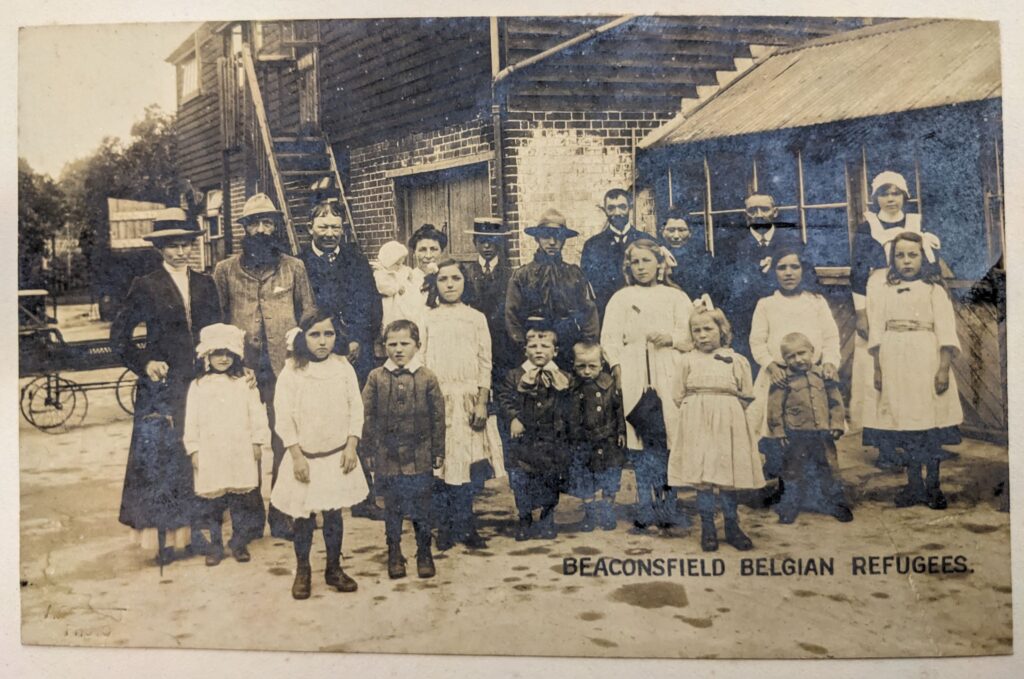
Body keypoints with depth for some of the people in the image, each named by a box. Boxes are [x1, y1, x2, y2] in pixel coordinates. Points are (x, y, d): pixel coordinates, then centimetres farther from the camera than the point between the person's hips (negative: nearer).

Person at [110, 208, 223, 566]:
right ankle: (163, 537, 8)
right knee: (160, 457, -1)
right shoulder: (145, 287, 0)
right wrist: (144, 363, -10)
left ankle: (194, 530, 17)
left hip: (201, 382, 3)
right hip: (162, 385, -3)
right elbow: (119, 335, 1)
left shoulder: (205, 284, 11)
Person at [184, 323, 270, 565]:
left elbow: (257, 414, 5)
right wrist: (193, 449, 0)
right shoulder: (198, 386, 4)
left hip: (241, 453, 0)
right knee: (212, 501, 4)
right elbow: (191, 421, 4)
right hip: (210, 453, 0)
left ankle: (239, 542, 19)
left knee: (241, 500, 5)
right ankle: (214, 545, 17)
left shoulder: (244, 383, 5)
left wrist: (258, 441, 1)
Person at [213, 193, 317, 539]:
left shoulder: (294, 267, 8)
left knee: (283, 440, 0)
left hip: (284, 368, 0)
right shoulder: (225, 270, 8)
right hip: (242, 368, 0)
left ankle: (280, 513, 11)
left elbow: (308, 314, 11)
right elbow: (217, 317, 11)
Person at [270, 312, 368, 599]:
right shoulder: (291, 372, -8)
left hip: (337, 456, 2)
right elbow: (283, 419, -7)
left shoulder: (343, 368, -1)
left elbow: (356, 410, 2)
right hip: (305, 457, -1)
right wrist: (297, 456, -11)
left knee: (333, 514, 8)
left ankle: (334, 568, 26)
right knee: (303, 516, 5)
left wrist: (351, 447, -5)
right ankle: (302, 570, 25)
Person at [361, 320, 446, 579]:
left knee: (421, 509, 9)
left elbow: (437, 418, 0)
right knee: (392, 509, 12)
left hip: (420, 458, -1)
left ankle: (424, 553, 26)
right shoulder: (376, 378, -2)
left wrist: (438, 452, 1)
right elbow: (367, 416, 2)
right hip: (387, 457, 1)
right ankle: (394, 553, 27)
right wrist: (369, 448, 2)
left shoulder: (427, 378, -4)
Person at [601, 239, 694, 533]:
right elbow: (610, 338, 7)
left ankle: (666, 507, 1)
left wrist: (670, 337, -11)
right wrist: (617, 367, -6)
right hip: (634, 376, 0)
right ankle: (646, 509, 2)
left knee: (667, 437, -7)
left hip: (668, 375, 0)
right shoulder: (620, 298, 16)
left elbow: (691, 334, 8)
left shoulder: (676, 297, 16)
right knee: (641, 441, -3)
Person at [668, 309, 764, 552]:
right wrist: (697, 411, 2)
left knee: (728, 475, 3)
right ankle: (707, 529, 9)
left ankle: (732, 527, 16)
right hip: (697, 423, 0)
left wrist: (725, 409, 1)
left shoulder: (737, 360, 6)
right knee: (702, 476, -1)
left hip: (727, 423, 0)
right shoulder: (688, 360, 7)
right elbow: (678, 396, 8)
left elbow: (745, 397, 8)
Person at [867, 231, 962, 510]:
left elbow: (946, 331, -1)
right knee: (905, 425, 5)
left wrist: (944, 368, -11)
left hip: (927, 361, -1)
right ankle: (914, 485, 15)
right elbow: (876, 331, 7)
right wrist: (877, 368, 0)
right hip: (895, 363, 2)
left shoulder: (934, 289, 6)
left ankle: (933, 485, 11)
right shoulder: (882, 289, 11)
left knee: (931, 424, 0)